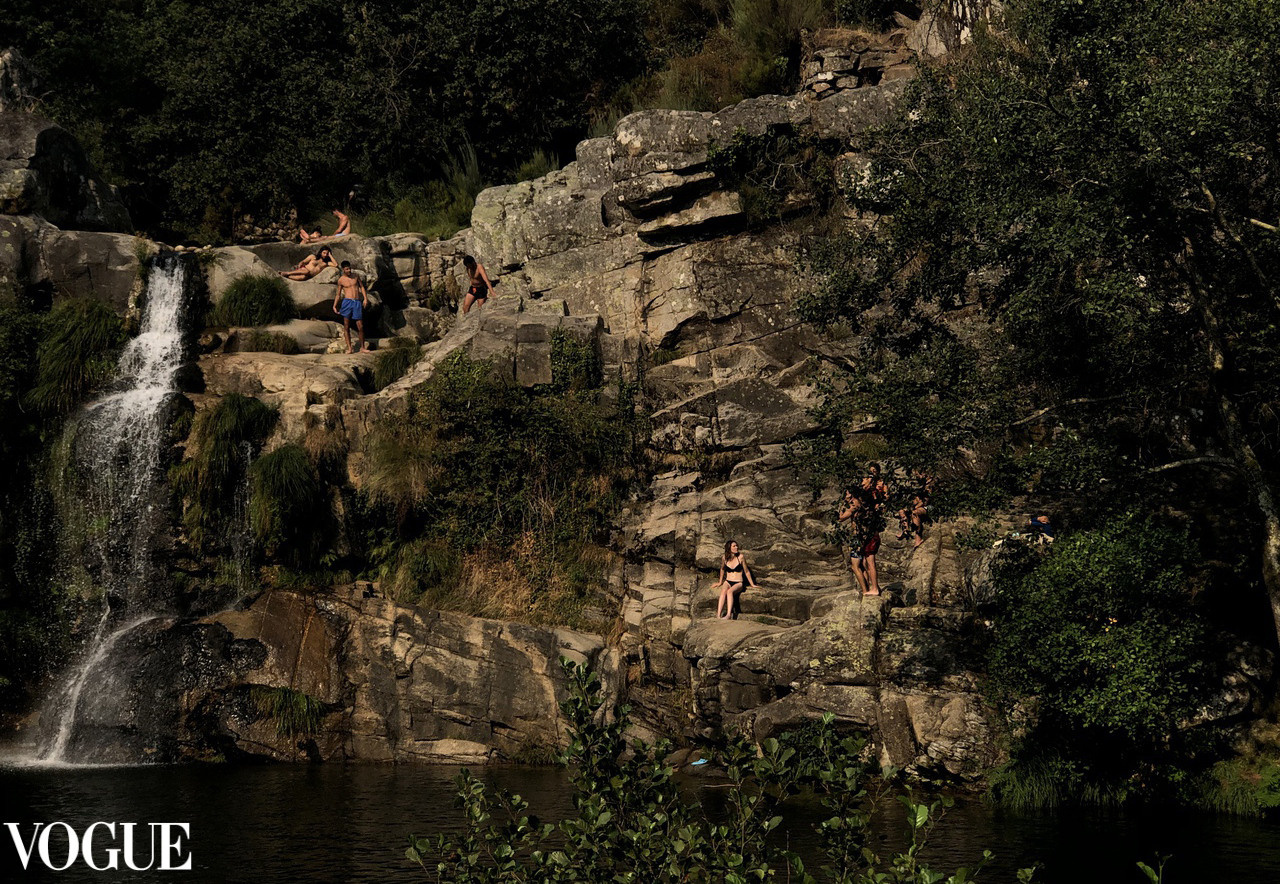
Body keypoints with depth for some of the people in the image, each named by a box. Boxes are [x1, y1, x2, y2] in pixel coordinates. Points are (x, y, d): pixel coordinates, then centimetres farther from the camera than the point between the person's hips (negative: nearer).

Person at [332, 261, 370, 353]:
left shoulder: (355, 276, 10)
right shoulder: (341, 280, 5)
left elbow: (362, 286, 16)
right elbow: (338, 294, 12)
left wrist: (365, 298, 3)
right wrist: (334, 305, 3)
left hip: (357, 303, 1)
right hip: (347, 302, -1)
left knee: (360, 327, 0)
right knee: (346, 326, -3)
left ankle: (362, 347, 12)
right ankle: (349, 348, 0)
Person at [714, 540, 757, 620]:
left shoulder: (740, 557, -4)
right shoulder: (724, 558, 3)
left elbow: (746, 571, 6)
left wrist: (752, 585, 9)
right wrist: (720, 582, 31)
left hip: (738, 583, -2)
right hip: (727, 582, 2)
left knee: (729, 591, -35)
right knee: (723, 592, -33)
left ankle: (728, 615, -50)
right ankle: (718, 616, -46)